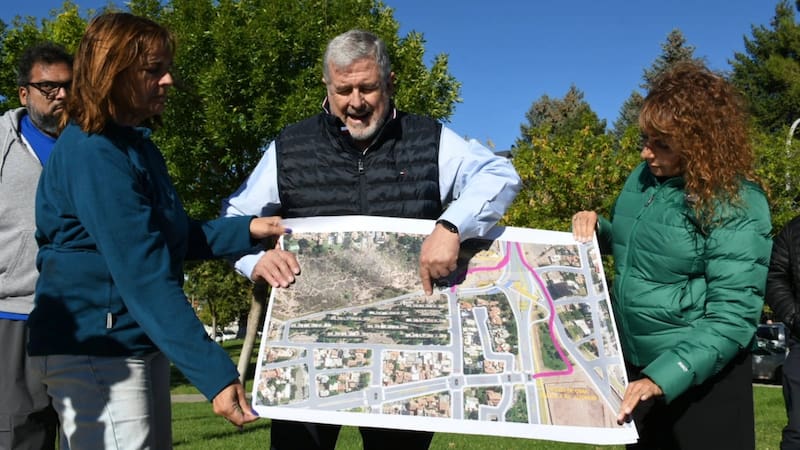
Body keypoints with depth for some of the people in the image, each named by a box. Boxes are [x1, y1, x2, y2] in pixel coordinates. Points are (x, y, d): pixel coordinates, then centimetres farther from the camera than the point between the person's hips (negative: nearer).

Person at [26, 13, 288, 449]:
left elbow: (173, 238, 17)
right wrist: (214, 373, -28)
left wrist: (246, 230, 2)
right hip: (95, 352, -10)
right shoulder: (93, 152, -19)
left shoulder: (136, 146, 12)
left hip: (139, 345, 10)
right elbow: (145, 275, -26)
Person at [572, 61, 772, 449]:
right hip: (632, 366, 7)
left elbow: (731, 317, -23)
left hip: (700, 380, -6)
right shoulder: (643, 178, 1)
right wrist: (597, 229, -2)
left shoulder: (737, 205, -19)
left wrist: (660, 379, -31)